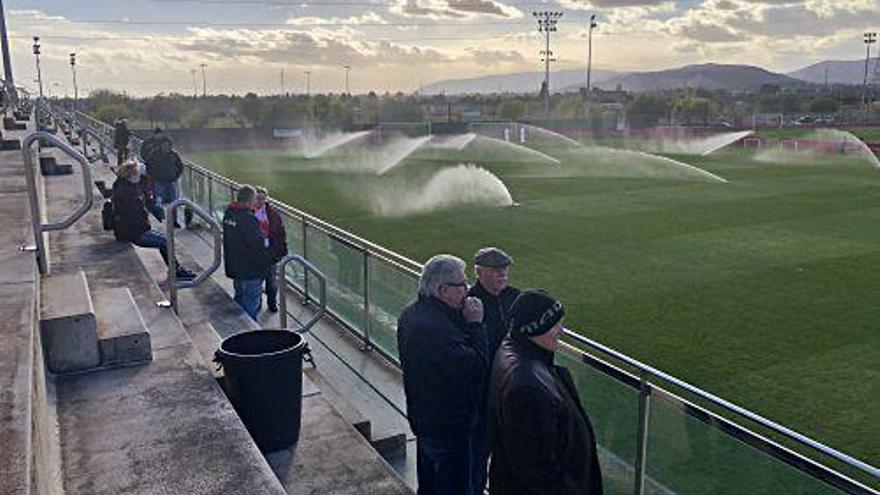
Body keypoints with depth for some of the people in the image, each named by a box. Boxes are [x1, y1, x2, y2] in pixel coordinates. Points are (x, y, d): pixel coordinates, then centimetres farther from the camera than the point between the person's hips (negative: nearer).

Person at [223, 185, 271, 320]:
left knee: (240, 299, 24)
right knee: (251, 305, 3)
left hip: (233, 267, 9)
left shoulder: (228, 214, 4)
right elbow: (258, 247, -23)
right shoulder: (248, 219, -25)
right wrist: (264, 266, -12)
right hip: (250, 270, -9)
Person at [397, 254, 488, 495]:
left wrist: (466, 322, -3)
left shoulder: (411, 314, 0)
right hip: (449, 424, -10)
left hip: (422, 415, 10)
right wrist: (475, 324, -23)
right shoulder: (437, 328, -33)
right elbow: (477, 367, -29)